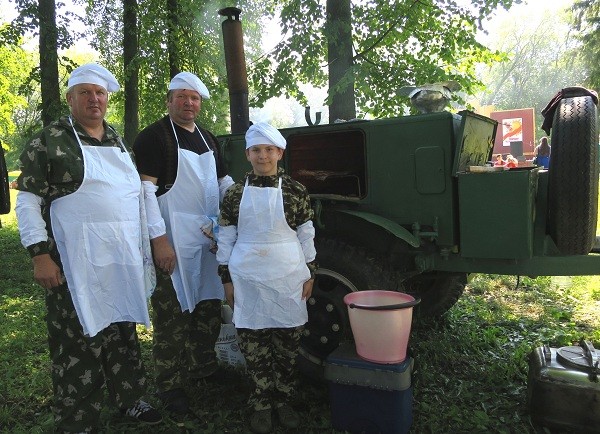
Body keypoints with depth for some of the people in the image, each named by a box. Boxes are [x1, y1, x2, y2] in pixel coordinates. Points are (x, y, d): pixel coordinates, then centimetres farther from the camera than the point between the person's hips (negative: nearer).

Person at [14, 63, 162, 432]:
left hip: (124, 261, 6)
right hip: (76, 265, -5)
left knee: (123, 332, 17)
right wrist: (40, 254, -15)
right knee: (79, 342, 5)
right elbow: (28, 199, -6)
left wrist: (144, 247, 16)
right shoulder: (50, 141, -5)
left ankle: (128, 396, 36)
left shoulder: (119, 140, 13)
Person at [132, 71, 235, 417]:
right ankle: (170, 385, 16)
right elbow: (146, 189, -14)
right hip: (173, 242, -7)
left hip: (210, 237, 8)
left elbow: (223, 181, 23)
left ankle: (203, 366, 36)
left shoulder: (208, 139, 16)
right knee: (173, 313, 0)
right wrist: (159, 239, -20)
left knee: (210, 305, 16)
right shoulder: (154, 136, -7)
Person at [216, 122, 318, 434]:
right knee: (253, 344, 7)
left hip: (287, 277, 0)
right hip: (248, 279, 1)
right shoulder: (236, 193, 2)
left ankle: (284, 401, 28)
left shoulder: (295, 191, -1)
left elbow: (306, 235, 3)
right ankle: (261, 405, 24)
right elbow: (225, 238, 4)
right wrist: (226, 278, 2)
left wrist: (309, 274, 2)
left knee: (287, 343, 9)